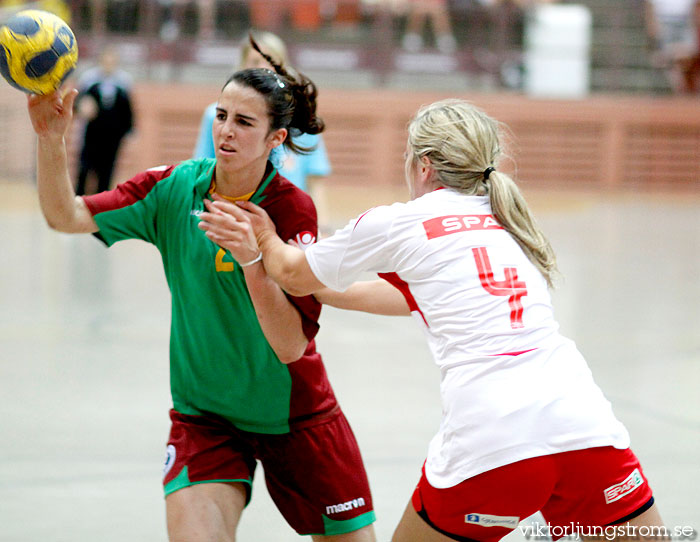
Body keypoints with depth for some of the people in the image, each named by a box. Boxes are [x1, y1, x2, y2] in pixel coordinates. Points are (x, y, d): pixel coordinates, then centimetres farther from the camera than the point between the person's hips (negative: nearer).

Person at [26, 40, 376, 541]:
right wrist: (51, 139, -29)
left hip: (294, 416, -1)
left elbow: (292, 346, -23)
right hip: (204, 413, 1)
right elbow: (67, 216, -14)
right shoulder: (174, 188, -7)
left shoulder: (293, 210, -16)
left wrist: (252, 261, -37)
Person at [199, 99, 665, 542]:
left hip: (488, 443, -4)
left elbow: (293, 276, 26)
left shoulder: (394, 223, 8)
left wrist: (265, 242, 46)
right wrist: (329, 290, 45)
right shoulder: (505, 224, 24)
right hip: (586, 428, 4)